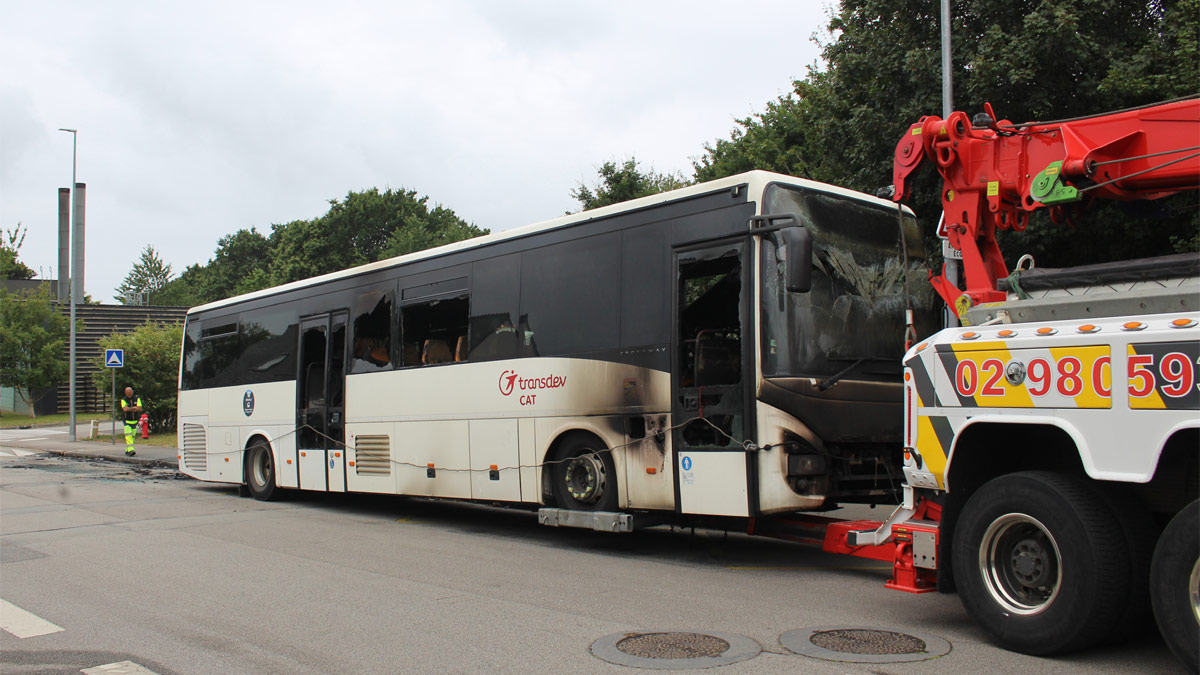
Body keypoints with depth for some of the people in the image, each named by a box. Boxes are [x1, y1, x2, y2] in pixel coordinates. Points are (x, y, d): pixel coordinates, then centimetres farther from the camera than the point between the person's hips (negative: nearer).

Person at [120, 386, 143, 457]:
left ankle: (127, 451, 19)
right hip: (127, 421, -3)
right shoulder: (123, 400, -4)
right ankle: (130, 450, -25)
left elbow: (140, 409, -10)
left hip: (135, 421, 3)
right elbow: (125, 409, -21)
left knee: (132, 437, 7)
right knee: (128, 436, -16)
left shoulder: (137, 399, 2)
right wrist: (134, 408, -13)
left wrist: (130, 409, -17)